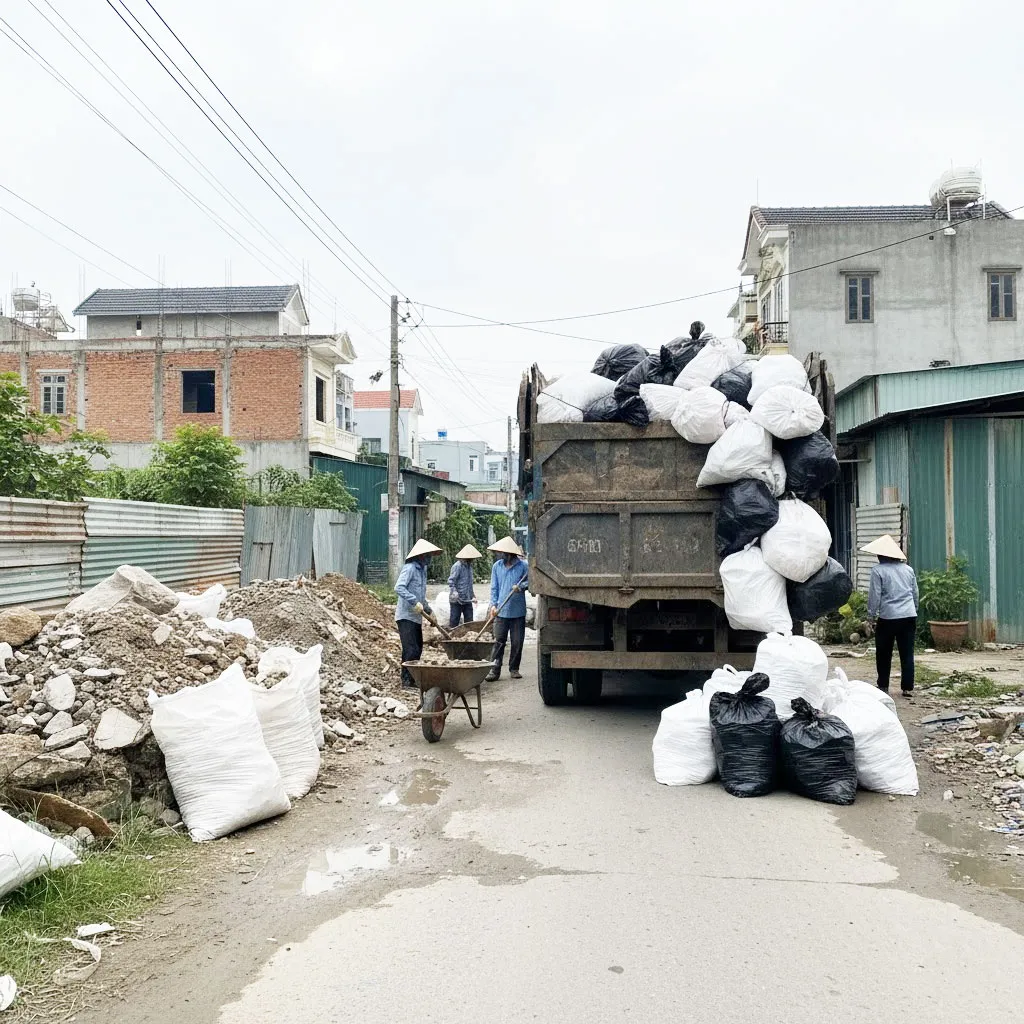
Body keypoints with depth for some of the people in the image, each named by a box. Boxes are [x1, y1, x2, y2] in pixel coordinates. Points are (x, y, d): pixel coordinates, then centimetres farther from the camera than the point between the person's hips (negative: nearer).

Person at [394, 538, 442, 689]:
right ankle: (407, 681, -2)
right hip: (406, 616, -9)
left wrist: (428, 610, 21)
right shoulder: (410, 568, -14)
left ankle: (413, 678, 23)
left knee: (418, 648, 14)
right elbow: (399, 588, -26)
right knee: (411, 649, -10)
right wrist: (415, 602, -29)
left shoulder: (422, 569, 15)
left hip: (416, 617, 9)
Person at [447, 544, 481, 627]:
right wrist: (454, 592, -31)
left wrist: (472, 594, 25)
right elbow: (451, 581, -19)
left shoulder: (469, 566, 11)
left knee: (469, 621, 8)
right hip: (457, 600, -8)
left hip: (467, 599, 8)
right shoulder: (457, 566, -14)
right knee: (454, 620, 1)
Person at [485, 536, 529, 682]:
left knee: (517, 642, 6)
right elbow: (494, 587, 9)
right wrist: (494, 604, -2)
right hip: (502, 611, 1)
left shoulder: (523, 565, -4)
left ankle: (514, 669, 19)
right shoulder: (497, 566, 6)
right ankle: (494, 670, 0)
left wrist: (521, 586, -16)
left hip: (518, 611, -1)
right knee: (499, 641, -2)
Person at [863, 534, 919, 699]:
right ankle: (908, 688, 5)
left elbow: (874, 595, -7)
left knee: (884, 654, 9)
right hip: (909, 616, 4)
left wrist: (872, 616, 2)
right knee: (907, 653, 6)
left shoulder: (878, 570, -5)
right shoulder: (908, 569, 10)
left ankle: (883, 686, 14)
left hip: (888, 617, -4)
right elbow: (915, 594, 17)